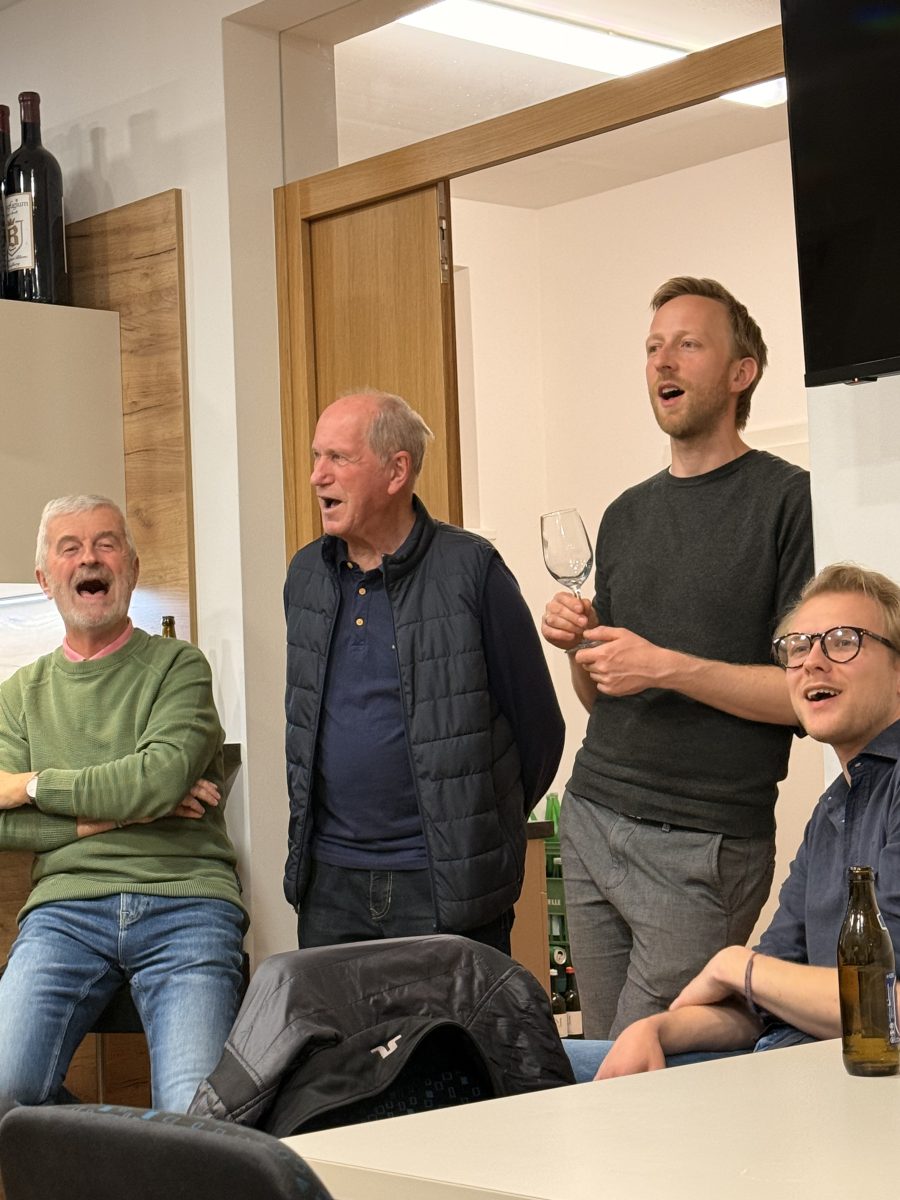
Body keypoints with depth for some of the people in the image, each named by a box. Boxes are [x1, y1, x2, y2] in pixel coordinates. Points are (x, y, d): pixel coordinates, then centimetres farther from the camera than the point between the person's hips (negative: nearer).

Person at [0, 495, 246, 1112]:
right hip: (66, 906, 3)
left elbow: (161, 777, -10)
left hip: (186, 903, -3)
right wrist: (121, 811, -6)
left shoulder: (178, 666, 9)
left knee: (197, 1114, -23)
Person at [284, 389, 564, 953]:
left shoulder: (471, 570, -8)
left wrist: (478, 830, 6)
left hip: (450, 886, -5)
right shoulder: (306, 574, 10)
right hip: (330, 880, 5)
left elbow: (538, 728, -2)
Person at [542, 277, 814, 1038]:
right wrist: (579, 650, -3)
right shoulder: (626, 516, 13)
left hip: (704, 844, -6)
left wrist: (666, 667, -17)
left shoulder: (789, 501, -7)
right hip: (592, 817, 6)